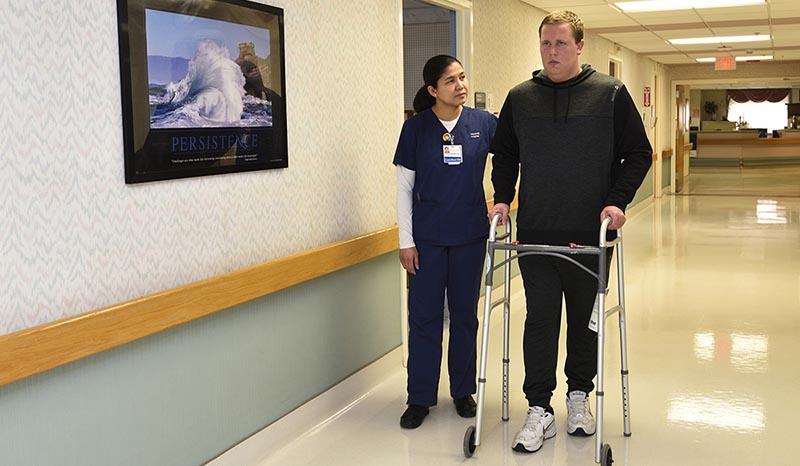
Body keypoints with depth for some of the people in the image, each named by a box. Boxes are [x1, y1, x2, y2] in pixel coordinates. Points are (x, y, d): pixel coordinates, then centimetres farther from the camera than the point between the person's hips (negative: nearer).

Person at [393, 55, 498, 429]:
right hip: (427, 238, -1)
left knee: (464, 315, 11)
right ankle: (420, 398, 16)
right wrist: (406, 242, -4)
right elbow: (404, 188, -1)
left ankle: (463, 391, 27)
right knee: (424, 317, 4)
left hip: (470, 236, 1)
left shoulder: (483, 123, -1)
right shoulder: (416, 128, -4)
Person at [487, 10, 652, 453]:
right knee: (540, 319, 0)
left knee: (586, 317, 11)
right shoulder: (520, 97, 6)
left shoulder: (611, 94, 0)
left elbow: (638, 153, 2)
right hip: (535, 232, 1)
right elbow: (504, 154, 16)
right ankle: (540, 409, 7)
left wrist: (617, 201, -9)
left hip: (591, 233, -1)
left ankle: (579, 395, 29)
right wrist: (503, 198, 3)